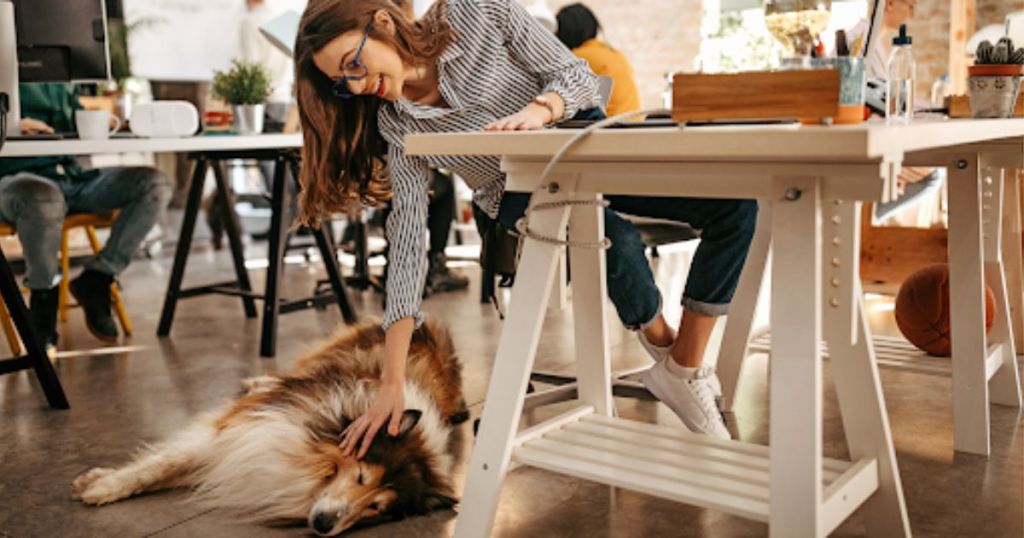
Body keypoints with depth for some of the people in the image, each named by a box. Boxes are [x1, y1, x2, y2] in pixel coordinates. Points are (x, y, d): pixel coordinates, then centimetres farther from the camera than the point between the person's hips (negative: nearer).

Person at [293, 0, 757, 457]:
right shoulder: (397, 127, -13)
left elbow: (577, 75, -14)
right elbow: (407, 242, -16)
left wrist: (537, 110, -39)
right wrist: (392, 383, -22)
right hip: (525, 193, -1)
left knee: (734, 202, -19)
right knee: (616, 243, -35)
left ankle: (685, 369, -9)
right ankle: (661, 340, -4)